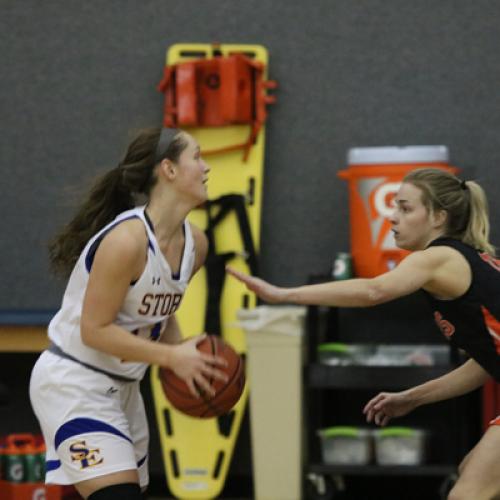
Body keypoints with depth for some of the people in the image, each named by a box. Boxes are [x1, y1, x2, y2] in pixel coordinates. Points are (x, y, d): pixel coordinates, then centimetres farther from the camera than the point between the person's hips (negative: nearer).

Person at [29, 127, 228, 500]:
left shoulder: (195, 243, 2)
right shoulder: (127, 239, -25)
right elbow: (94, 329, -23)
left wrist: (188, 359, -1)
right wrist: (171, 357, -24)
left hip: (122, 385, 9)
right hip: (73, 383, -9)